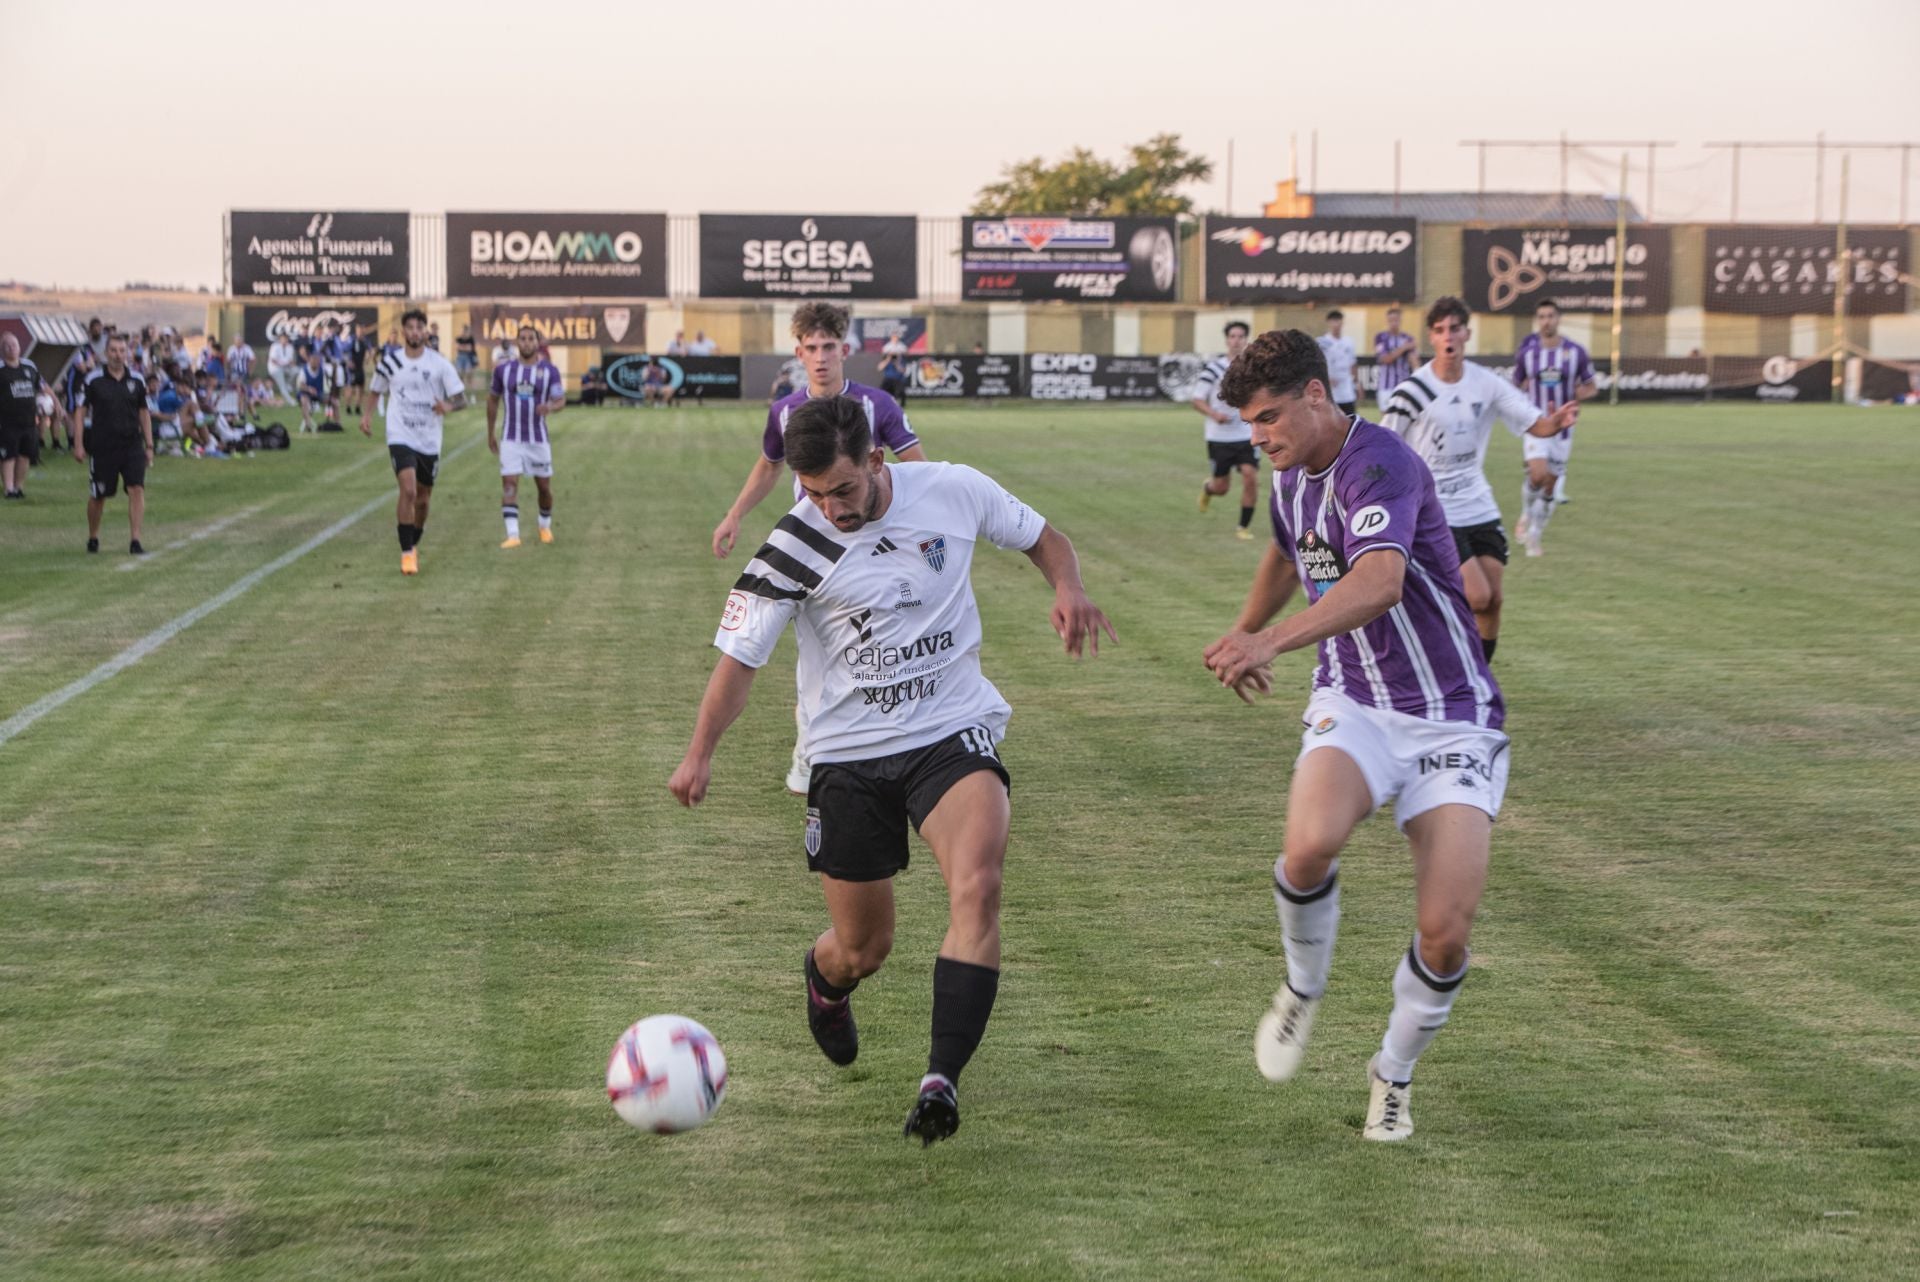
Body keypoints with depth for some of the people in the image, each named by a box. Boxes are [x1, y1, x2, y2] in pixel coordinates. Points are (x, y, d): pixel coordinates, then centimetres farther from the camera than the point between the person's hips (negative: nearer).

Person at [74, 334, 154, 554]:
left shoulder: (136, 380, 5)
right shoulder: (94, 380, -2)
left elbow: (143, 414, 12)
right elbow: (81, 413, 0)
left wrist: (149, 445, 9)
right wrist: (78, 444, -6)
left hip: (132, 445, 1)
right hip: (102, 447, -1)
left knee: (137, 489, -14)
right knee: (98, 496, 7)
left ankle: (135, 541, -13)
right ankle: (93, 538, 29)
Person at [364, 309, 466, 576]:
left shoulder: (439, 364, -3)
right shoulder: (390, 363, 0)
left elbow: (462, 399, -4)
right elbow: (377, 391, 19)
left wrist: (449, 407, -26)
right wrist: (367, 414, 3)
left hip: (429, 441, 2)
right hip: (401, 438, -2)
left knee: (423, 499, 13)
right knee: (408, 491, -21)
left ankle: (414, 545, 37)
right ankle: (407, 553, -14)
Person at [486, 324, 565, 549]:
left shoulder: (549, 371, -3)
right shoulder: (503, 370, 1)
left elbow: (561, 401, -5)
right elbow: (493, 400, 13)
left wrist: (550, 407, -30)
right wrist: (490, 434, 15)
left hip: (539, 439, 0)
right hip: (511, 439, 0)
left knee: (544, 486, 10)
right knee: (509, 484, -14)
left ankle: (545, 526, 35)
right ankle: (513, 534, -18)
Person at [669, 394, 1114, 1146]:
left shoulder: (954, 491, -7)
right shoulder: (796, 544, -11)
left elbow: (1041, 539, 11)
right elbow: (741, 653, -6)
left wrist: (1069, 590, -10)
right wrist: (700, 755, -19)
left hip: (953, 732, 0)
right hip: (849, 753, 0)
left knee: (977, 887, -27)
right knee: (863, 948, 7)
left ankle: (943, 1079, -27)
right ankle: (825, 980, 47)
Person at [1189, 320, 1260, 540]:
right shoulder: (1214, 368, -10)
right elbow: (1197, 400, -8)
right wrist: (1214, 414, -25)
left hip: (1247, 436, 2)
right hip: (1219, 437, -2)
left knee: (1251, 478, -14)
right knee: (1221, 487, 8)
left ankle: (1244, 527, 1)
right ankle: (1207, 488, 46)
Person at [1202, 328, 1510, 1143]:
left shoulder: (1379, 463, -21)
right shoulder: (1294, 476, 6)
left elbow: (1380, 582, -41)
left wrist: (1273, 641, -51)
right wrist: (1243, 631, 37)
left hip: (1451, 721, -5)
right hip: (1354, 706, 5)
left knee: (1446, 931, -13)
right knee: (1310, 845, -29)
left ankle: (1393, 1075, 15)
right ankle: (1303, 990, 0)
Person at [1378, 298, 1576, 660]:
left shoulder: (1486, 383, -1)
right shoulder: (1413, 391, -13)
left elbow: (1535, 423, -4)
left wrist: (1556, 422, -26)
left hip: (1479, 507, 5)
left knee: (1492, 601, 4)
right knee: (1477, 597, -16)